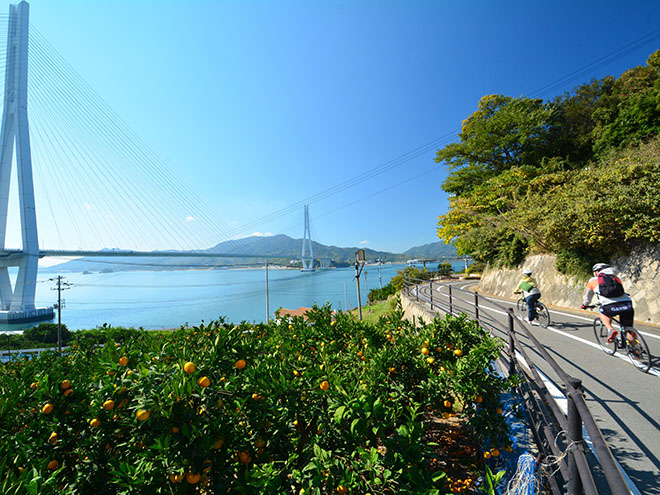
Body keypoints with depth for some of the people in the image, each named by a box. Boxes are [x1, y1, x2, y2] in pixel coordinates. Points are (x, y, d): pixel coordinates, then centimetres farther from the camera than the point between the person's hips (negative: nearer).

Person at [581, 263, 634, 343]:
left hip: (611, 306, -4)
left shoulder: (592, 280, 22)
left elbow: (588, 295, 35)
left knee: (602, 312, 28)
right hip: (627, 303, 4)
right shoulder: (615, 278, 32)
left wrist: (584, 305, 54)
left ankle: (610, 330, 6)